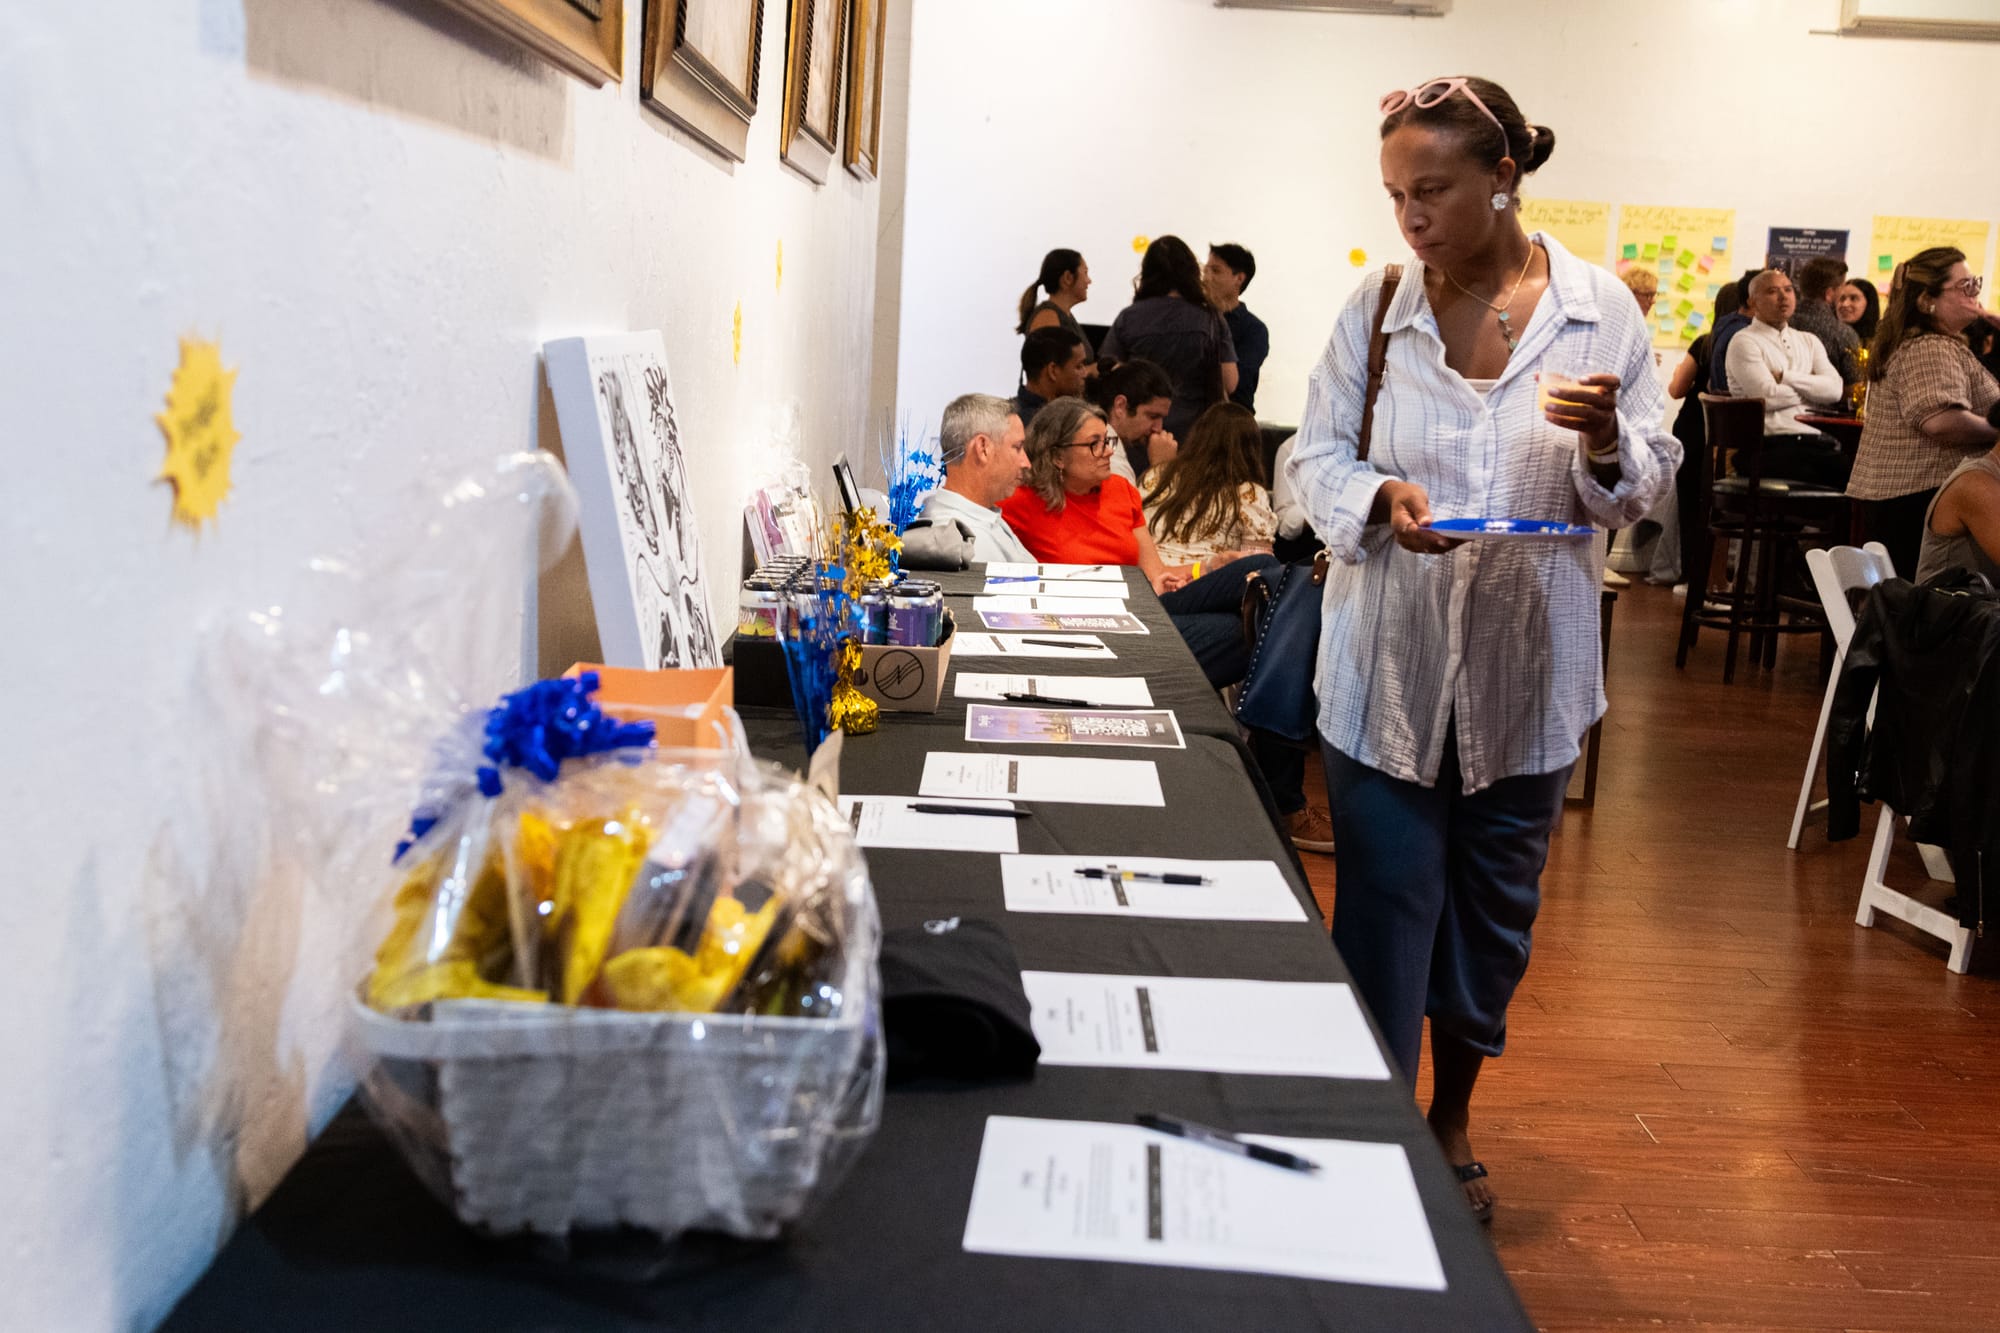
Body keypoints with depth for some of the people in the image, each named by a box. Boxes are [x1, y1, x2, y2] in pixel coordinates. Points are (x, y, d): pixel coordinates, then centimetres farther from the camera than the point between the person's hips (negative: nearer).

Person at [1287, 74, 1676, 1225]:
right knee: (1384, 905, 1)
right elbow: (1318, 453, 1)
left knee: (1495, 906, 15)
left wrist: (1606, 446, -21)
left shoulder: (1602, 311, -2)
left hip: (1527, 665, 1)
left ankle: (1453, 1112, 36)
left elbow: (1645, 489, 1)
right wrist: (1381, 496, -20)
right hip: (1389, 663, -1)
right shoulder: (1377, 308, -2)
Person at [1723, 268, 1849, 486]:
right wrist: (1812, 389, 6)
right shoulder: (1745, 342, 3)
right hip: (1774, 447, -6)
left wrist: (1785, 377, -5)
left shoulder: (1809, 342, 22)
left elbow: (1834, 389, 5)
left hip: (1818, 441, 6)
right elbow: (1767, 397, -10)